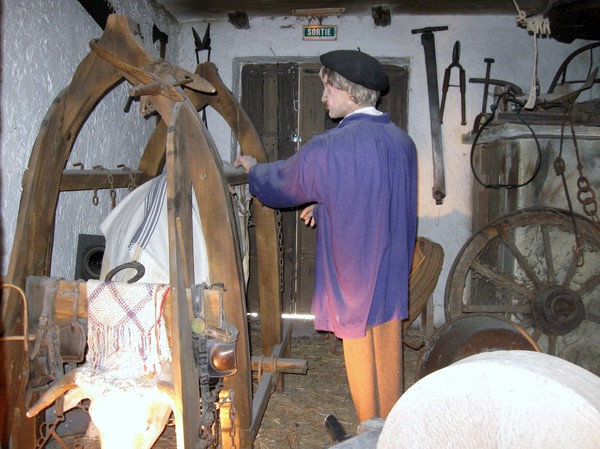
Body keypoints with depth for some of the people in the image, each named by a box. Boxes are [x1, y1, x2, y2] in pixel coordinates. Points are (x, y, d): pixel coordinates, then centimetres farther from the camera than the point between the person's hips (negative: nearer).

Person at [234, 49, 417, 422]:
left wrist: (253, 168, 19)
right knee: (389, 355, 19)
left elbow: (280, 183, -2)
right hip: (394, 275, 6)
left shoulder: (329, 148, -20)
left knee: (360, 357, 10)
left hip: (353, 277, -6)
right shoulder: (403, 141, 0)